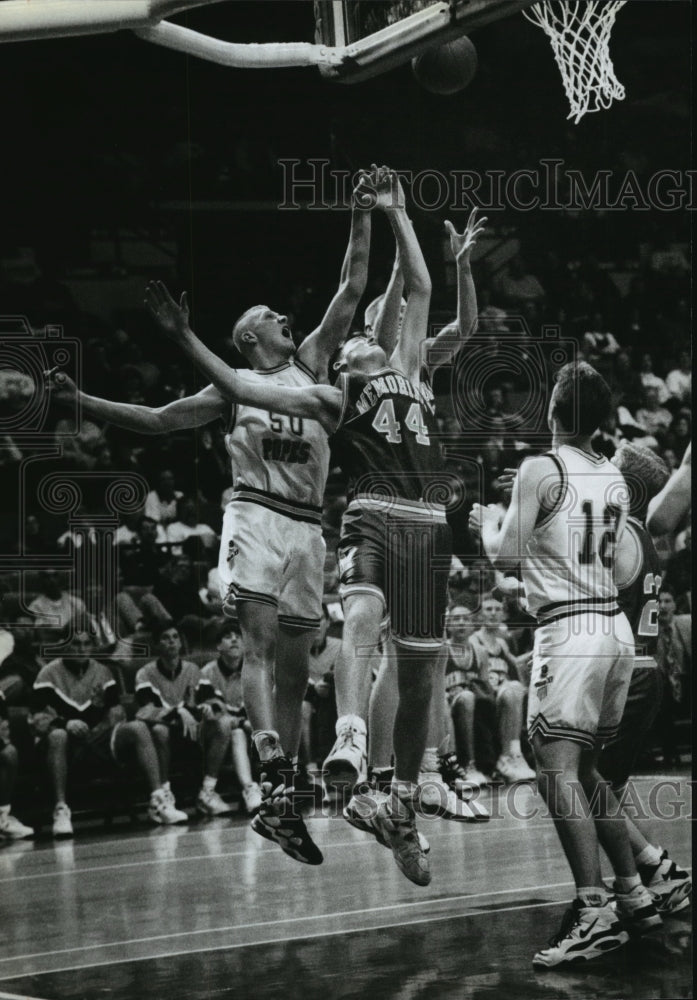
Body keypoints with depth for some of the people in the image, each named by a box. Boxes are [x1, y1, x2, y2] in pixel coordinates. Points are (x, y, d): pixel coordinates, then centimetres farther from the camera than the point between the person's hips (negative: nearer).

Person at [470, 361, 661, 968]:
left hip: (569, 630, -8)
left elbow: (507, 553, -8)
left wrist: (487, 523, 14)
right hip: (615, 627, 8)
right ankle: (635, 896, 17)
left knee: (557, 766, -12)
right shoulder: (615, 479, 13)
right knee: (585, 769, 17)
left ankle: (594, 913, -23)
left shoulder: (540, 470, -9)